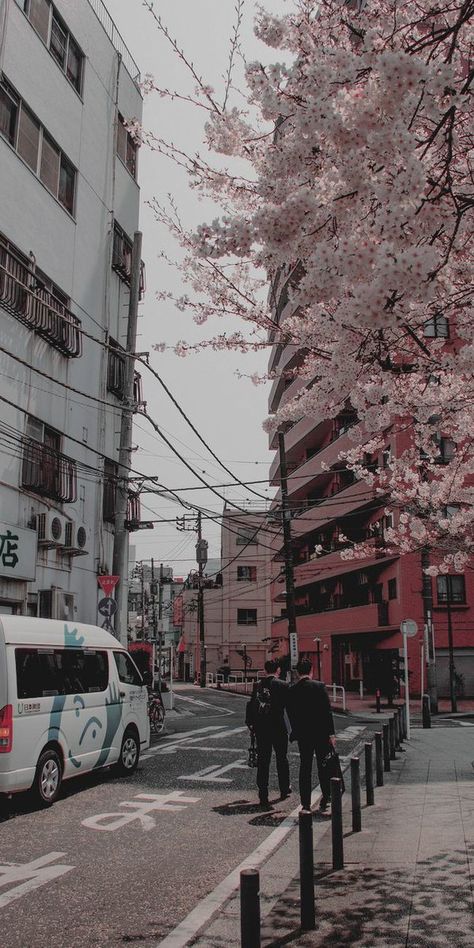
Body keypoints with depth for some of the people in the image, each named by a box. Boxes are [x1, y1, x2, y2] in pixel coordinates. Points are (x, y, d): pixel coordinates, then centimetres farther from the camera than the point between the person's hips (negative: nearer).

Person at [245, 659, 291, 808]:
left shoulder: (257, 685, 2)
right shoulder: (282, 685, -9)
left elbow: (251, 705, 5)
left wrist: (250, 724, 14)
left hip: (260, 728, 3)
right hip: (278, 728, -2)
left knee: (262, 762, 7)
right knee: (281, 759, 16)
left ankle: (263, 795, 7)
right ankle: (284, 790, 29)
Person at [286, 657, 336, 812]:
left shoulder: (291, 691, -2)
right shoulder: (319, 686, -10)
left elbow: (291, 714, 3)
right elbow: (327, 711, -11)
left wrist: (296, 732, 14)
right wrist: (331, 733, -7)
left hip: (303, 735, 2)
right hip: (321, 733, -2)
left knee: (305, 768, 9)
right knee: (324, 766, 12)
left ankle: (306, 804, 9)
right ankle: (325, 800, 17)